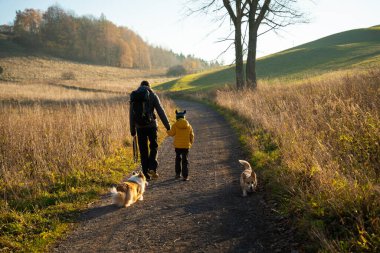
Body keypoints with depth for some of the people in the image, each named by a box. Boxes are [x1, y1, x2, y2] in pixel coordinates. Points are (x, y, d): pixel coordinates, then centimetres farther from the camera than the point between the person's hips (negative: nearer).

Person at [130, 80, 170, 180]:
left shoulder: (133, 97, 9)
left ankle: (146, 173, 10)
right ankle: (152, 168, -3)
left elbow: (131, 115, 10)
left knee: (143, 151, 9)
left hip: (140, 127, 2)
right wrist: (168, 126, -4)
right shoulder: (152, 95, 0)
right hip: (151, 125, -2)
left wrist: (132, 130, 16)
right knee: (153, 147, 14)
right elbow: (161, 112, -5)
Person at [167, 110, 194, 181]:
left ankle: (178, 173, 21)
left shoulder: (175, 125, -7)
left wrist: (168, 131, 18)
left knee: (178, 159, 18)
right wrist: (191, 142, 21)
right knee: (185, 160, 2)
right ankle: (185, 176, -4)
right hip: (186, 146, 0)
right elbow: (192, 135, 6)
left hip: (178, 145, 0)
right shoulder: (188, 125, 1)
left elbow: (171, 133, -4)